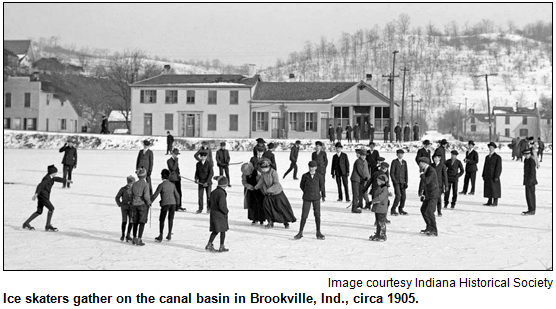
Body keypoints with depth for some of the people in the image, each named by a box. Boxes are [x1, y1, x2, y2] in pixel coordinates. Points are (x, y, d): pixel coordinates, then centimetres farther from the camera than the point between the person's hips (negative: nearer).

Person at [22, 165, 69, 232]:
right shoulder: (47, 179, -18)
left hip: (43, 196, 10)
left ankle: (26, 223, 13)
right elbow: (40, 186, -29)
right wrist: (36, 194, -40)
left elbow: (57, 179, 31)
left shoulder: (51, 177, 11)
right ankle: (48, 226, -5)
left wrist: (66, 180, 41)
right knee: (51, 208, -8)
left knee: (39, 212, 12)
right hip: (42, 195, -10)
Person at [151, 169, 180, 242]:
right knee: (170, 219, 15)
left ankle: (160, 236, 5)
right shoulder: (172, 185, 9)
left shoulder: (161, 185, -6)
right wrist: (176, 203, 27)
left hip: (165, 203, -4)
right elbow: (177, 196, 12)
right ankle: (169, 235, 17)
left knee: (162, 220, 6)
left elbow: (155, 195, -7)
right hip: (173, 203, 4)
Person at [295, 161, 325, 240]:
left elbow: (322, 186, 10)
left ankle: (318, 233, 10)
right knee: (304, 215, -1)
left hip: (316, 198, 0)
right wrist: (307, 192, 10)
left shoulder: (319, 176, -4)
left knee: (317, 215, 2)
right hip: (307, 198, 0)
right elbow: (301, 185, 10)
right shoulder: (305, 176, -4)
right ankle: (300, 233, 7)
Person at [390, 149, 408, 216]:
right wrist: (394, 181, -12)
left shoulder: (404, 162, 10)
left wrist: (406, 182, 2)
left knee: (403, 195, -1)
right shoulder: (394, 162, -3)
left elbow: (406, 173, 10)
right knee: (398, 195, -14)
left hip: (402, 181, 5)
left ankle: (401, 209, 15)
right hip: (396, 181, -4)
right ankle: (393, 210, -3)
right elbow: (391, 173, -5)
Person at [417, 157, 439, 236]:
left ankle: (434, 231, -12)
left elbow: (426, 181, -29)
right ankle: (429, 228, 26)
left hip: (433, 195, -10)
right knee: (423, 209, 17)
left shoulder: (431, 171, -18)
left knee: (429, 211, -16)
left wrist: (422, 174, -15)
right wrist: (422, 193, 20)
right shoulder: (425, 170, 10)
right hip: (428, 194, 10)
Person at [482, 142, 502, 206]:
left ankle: (495, 202, 1)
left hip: (494, 176, -6)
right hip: (487, 176, 7)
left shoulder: (498, 157, -6)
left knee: (494, 189, -4)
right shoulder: (487, 157, 16)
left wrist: (496, 177, -16)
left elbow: (499, 168, -11)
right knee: (488, 189, 5)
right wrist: (483, 175, 12)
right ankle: (489, 202, 10)